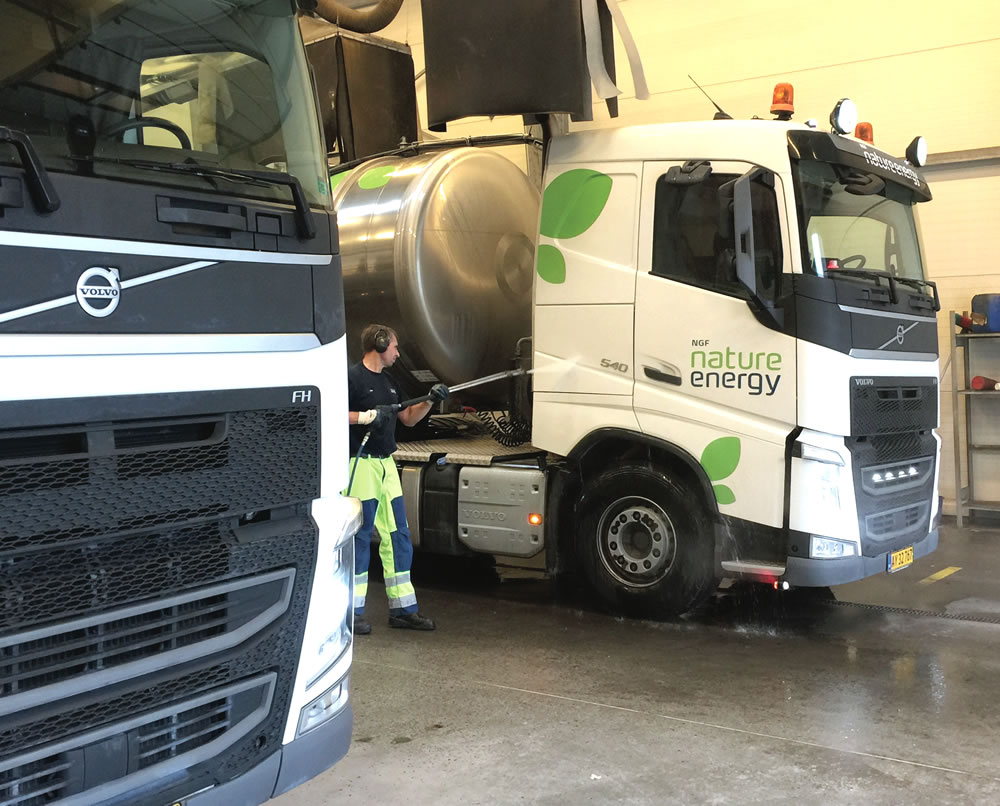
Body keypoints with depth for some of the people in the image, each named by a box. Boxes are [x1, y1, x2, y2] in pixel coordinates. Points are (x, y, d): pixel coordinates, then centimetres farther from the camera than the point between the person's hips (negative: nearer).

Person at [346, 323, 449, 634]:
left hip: (386, 464, 9)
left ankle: (403, 609, 17)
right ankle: (353, 611, 5)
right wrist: (366, 416, -23)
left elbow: (408, 418, 25)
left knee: (398, 535, 9)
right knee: (360, 536, -4)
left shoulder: (388, 381, 18)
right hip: (361, 464, -9)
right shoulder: (352, 377, -9)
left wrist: (430, 401, 11)